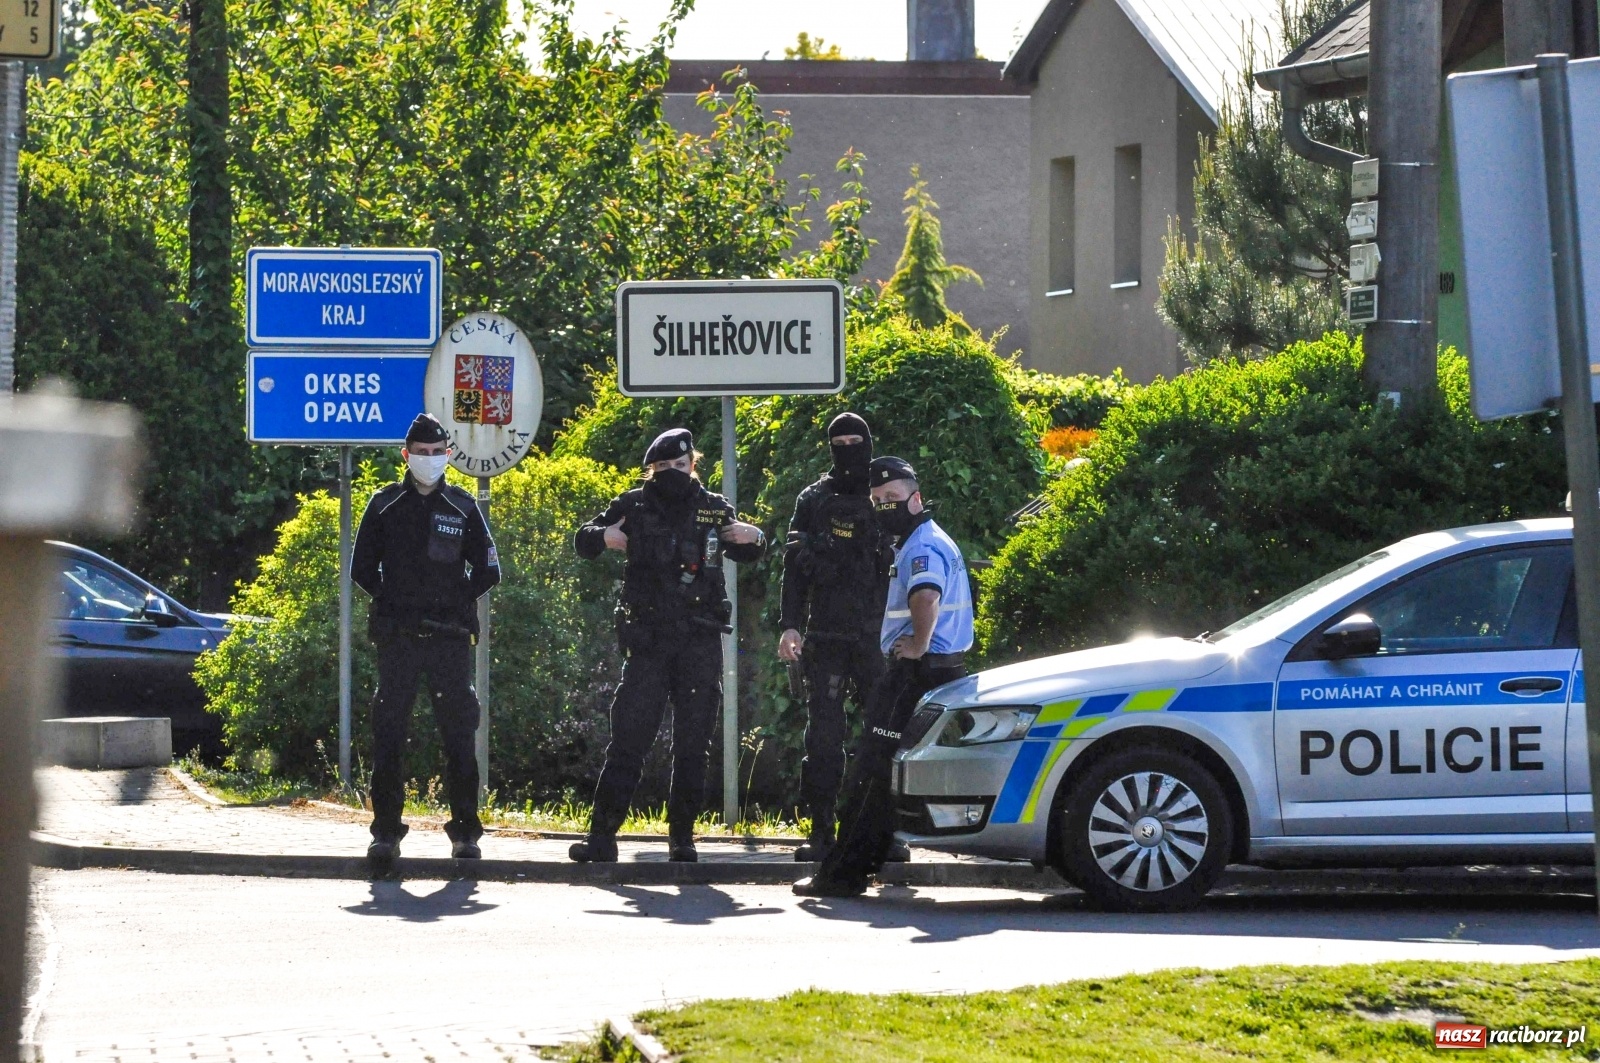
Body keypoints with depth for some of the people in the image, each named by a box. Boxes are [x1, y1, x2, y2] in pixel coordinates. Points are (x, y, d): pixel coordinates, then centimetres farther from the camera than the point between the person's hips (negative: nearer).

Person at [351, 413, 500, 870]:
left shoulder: (462, 507, 8)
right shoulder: (385, 505, 7)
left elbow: (487, 570, 10)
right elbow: (362, 567, 10)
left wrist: (456, 604, 1)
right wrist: (393, 603, 1)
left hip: (450, 638, 0)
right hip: (396, 639, 0)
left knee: (459, 733, 0)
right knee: (388, 733, -3)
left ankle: (464, 831, 6)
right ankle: (386, 830, 1)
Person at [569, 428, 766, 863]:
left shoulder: (714, 509, 11)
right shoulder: (634, 506, 6)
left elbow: (744, 553, 27)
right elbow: (582, 542, 10)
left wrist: (754, 538, 4)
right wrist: (602, 537, -12)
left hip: (700, 644, 2)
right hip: (648, 642, -2)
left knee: (693, 746, 3)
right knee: (628, 739, -6)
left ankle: (682, 836, 11)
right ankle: (601, 835, -5)